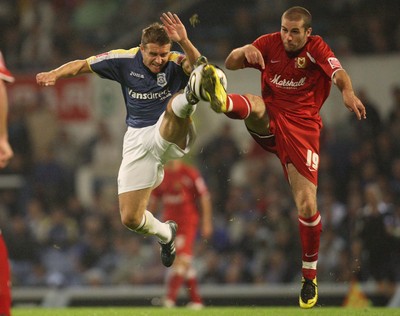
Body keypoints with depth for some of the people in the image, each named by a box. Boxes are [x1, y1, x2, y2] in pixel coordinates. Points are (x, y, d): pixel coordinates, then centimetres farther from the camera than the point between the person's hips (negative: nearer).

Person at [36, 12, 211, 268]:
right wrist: (55, 74, -16)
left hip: (170, 135, -3)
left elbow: (197, 66, -33)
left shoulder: (176, 63, -10)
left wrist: (184, 42, -51)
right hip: (137, 140, 3)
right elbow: (83, 65, 3)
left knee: (175, 105, -38)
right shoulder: (125, 60, -2)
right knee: (130, 218, 0)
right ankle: (165, 233, 30)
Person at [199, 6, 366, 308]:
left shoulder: (316, 48, -8)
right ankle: (221, 99, -70)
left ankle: (310, 275, 7)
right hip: (269, 122, 2)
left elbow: (338, 72, -27)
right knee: (255, 103, -33)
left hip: (302, 127, -2)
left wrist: (348, 92, -50)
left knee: (307, 205, -10)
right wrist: (245, 50, -22)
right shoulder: (270, 43, 1)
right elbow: (230, 64, 2)